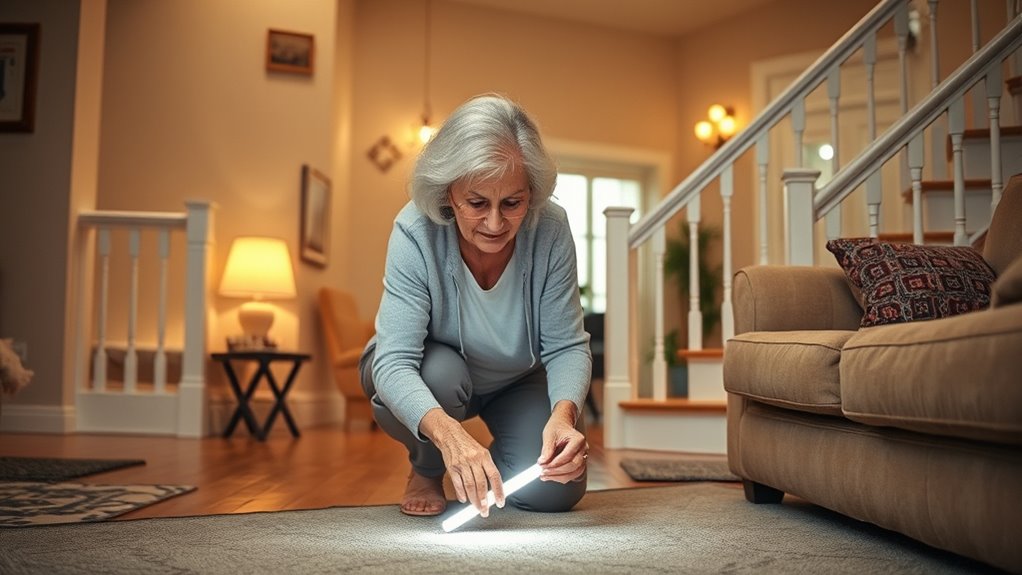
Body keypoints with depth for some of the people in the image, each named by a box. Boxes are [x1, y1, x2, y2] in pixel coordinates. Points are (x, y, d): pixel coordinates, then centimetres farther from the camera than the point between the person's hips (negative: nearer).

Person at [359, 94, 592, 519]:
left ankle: (495, 462, 22)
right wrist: (447, 432, -58)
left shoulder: (550, 230, -27)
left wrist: (564, 413, -45)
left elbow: (566, 345, -23)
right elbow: (394, 362, -38)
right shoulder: (415, 233, -33)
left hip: (516, 381, 2)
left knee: (555, 491, -15)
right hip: (424, 378, -1)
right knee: (441, 373, -35)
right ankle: (427, 470, 0)